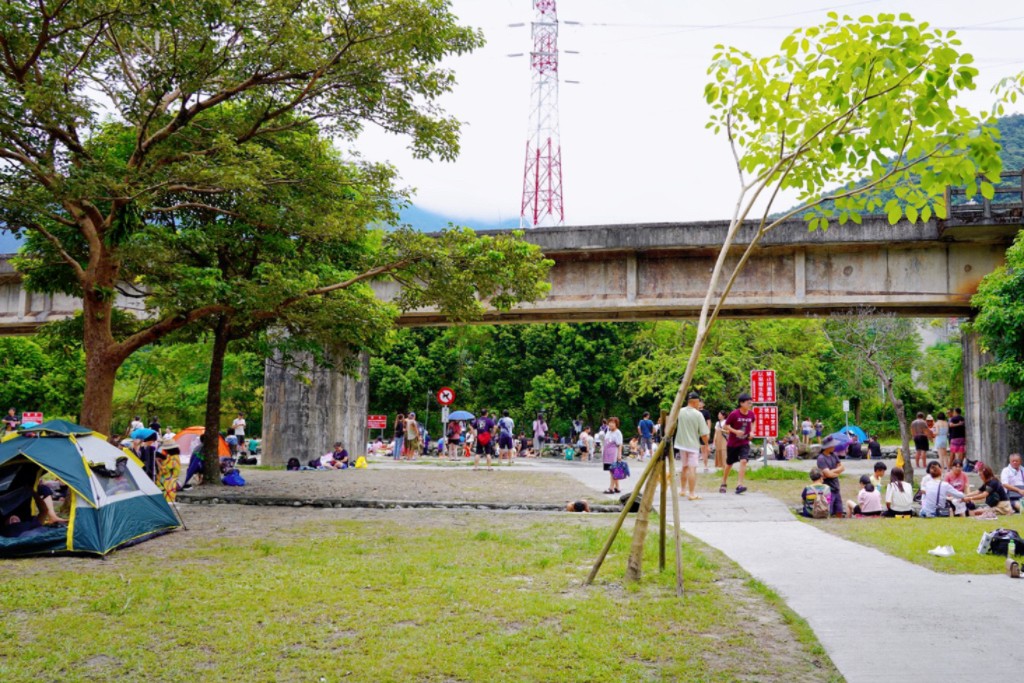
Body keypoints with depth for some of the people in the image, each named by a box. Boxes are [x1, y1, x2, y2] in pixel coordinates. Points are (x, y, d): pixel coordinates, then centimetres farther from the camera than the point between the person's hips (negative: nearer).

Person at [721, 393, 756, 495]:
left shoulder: (751, 414, -4)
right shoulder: (734, 414, -17)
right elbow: (726, 425, -9)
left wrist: (751, 431, 1)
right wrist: (735, 431, -24)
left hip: (745, 443, 2)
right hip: (732, 443, -2)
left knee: (743, 461, -19)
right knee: (729, 464, 11)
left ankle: (739, 485, -18)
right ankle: (724, 484, 31)